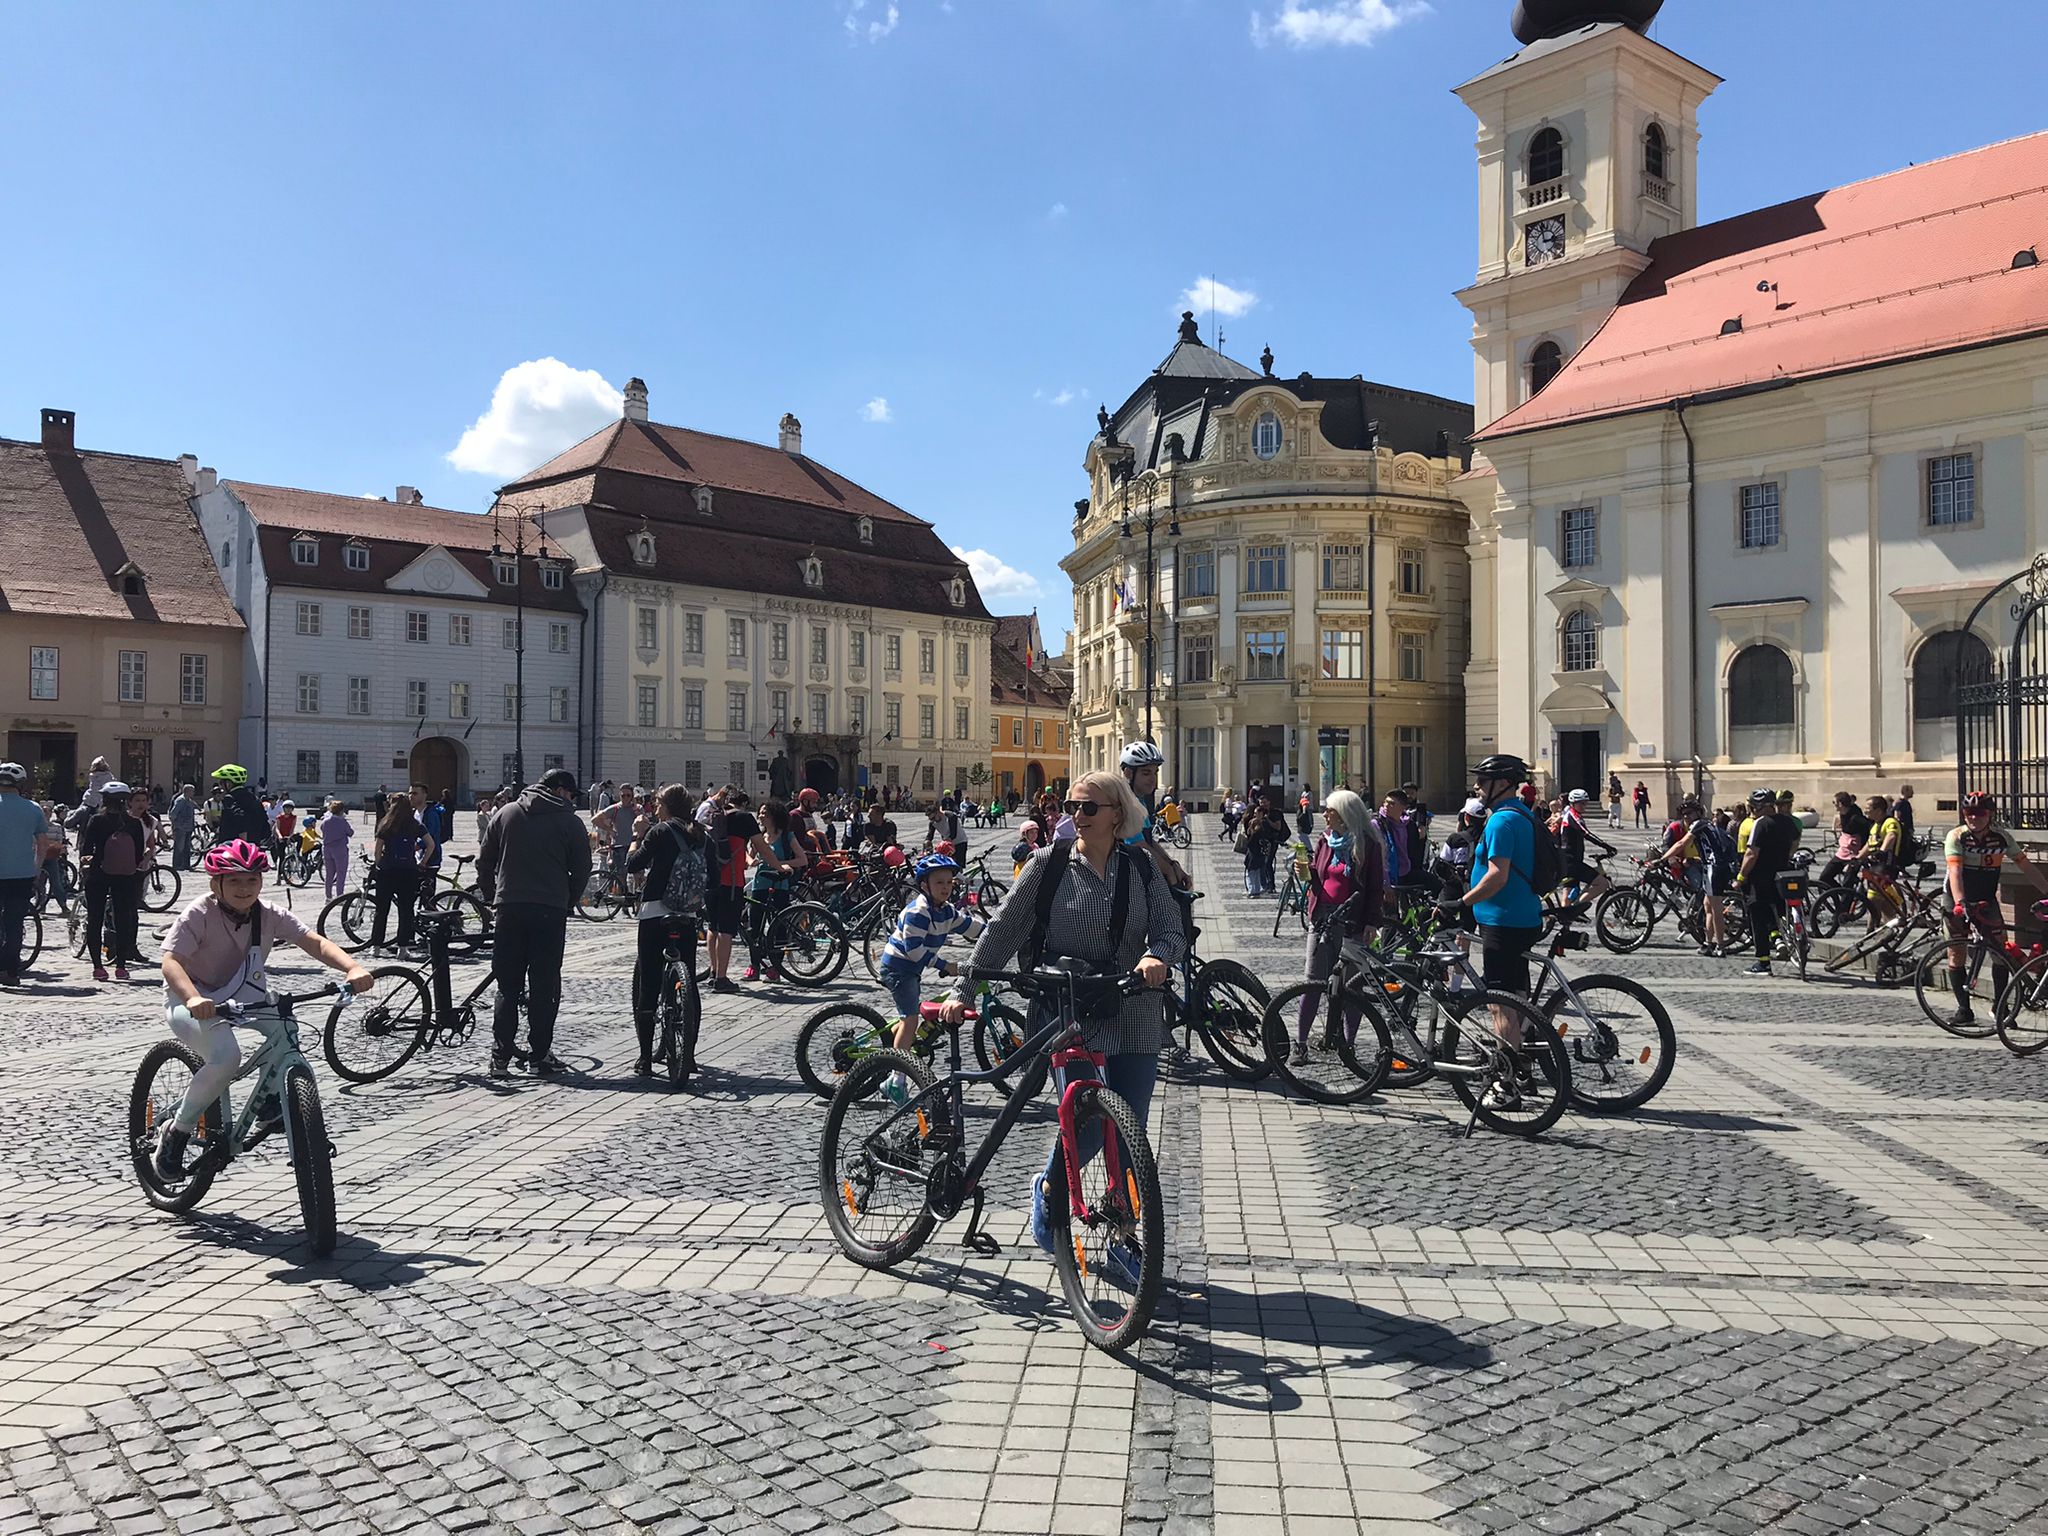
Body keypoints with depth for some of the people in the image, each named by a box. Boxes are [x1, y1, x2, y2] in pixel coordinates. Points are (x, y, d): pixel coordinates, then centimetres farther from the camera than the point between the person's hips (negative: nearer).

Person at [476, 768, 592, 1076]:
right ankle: (540, 1056, 6)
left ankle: (500, 1057, 6)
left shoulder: (506, 813, 11)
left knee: (507, 986, 9)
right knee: (544, 987, 4)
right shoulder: (570, 821, 1)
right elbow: (582, 870, 2)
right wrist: (567, 903, 15)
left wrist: (490, 899, 19)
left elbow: (484, 862, 12)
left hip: (509, 909, 3)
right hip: (550, 912, -3)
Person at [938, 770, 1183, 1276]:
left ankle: (1121, 1244, 23)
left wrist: (1157, 956, -22)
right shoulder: (1049, 864, -2)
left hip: (1133, 1018, 3)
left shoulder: (1140, 869, 5)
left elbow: (1172, 931, 1)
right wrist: (963, 991, -4)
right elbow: (1001, 931, -1)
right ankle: (1049, 1189, 23)